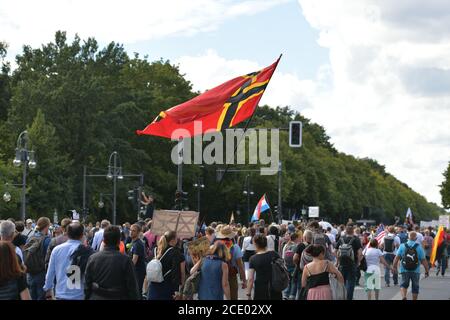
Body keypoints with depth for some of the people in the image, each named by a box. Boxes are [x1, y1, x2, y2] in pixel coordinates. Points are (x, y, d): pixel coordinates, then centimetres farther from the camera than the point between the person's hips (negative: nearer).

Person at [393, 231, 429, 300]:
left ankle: (403, 297, -12)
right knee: (415, 287, 13)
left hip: (405, 270, 1)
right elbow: (423, 260, -7)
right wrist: (426, 271, 1)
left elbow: (397, 258, -5)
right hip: (415, 271, -1)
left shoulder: (402, 246, -3)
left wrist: (394, 267, 3)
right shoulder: (419, 247, -6)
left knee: (404, 285, 12)